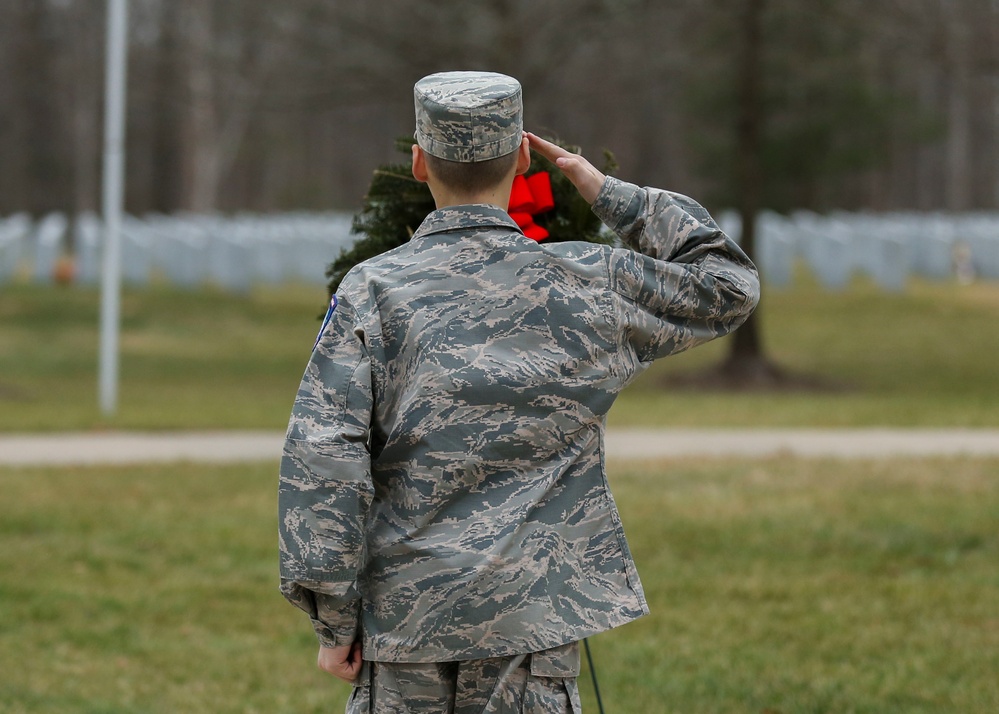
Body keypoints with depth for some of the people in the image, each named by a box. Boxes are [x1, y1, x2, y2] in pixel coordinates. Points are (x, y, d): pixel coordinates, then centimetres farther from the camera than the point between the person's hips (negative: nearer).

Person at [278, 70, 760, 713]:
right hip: (534, 616, 0)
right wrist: (609, 194, 16)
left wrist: (334, 618, -4)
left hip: (406, 614, 0)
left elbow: (324, 458, -10)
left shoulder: (372, 291, -4)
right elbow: (727, 287, 16)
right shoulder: (592, 285, 0)